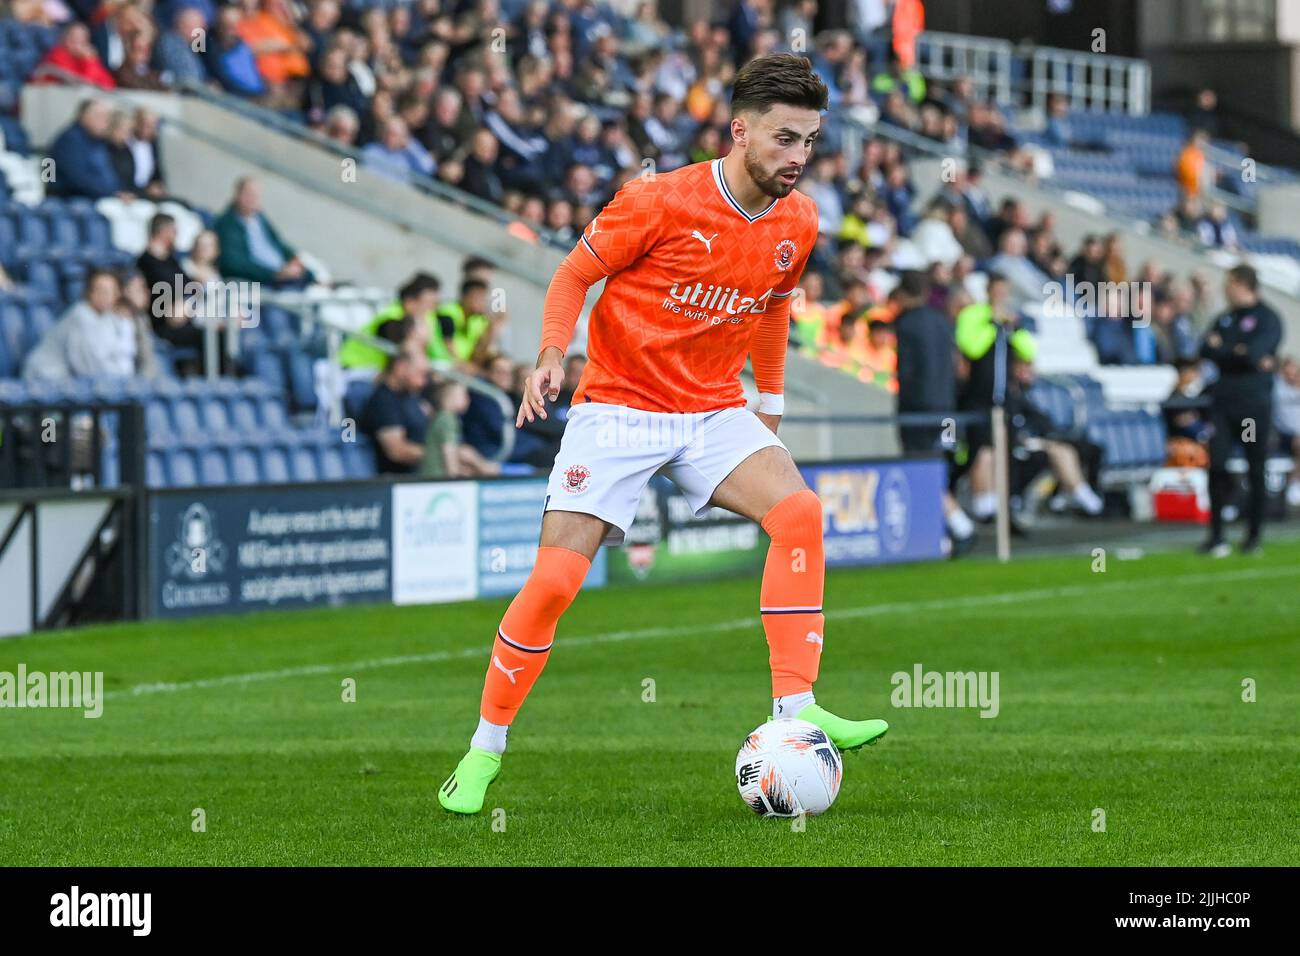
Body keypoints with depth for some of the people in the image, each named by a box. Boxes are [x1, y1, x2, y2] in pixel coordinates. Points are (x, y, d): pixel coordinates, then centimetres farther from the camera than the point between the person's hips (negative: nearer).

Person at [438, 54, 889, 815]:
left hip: (713, 410, 4)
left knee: (799, 509, -22)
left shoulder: (797, 224, -1)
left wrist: (772, 402, 21)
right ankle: (485, 750, 3)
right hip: (618, 406, -4)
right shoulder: (661, 202, -17)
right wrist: (552, 355, -19)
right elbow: (576, 273, -4)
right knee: (557, 575, -13)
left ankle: (796, 710, -20)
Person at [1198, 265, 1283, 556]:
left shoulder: (1268, 319, -3)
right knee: (1217, 466, -3)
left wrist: (1223, 350, -3)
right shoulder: (1225, 319, 16)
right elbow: (1206, 349, 3)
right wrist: (1239, 354, -11)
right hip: (1223, 401, 5)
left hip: (1255, 404, -5)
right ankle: (1216, 534, 2)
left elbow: (1255, 352, -17)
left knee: (1256, 471, 2)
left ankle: (1254, 534, 12)